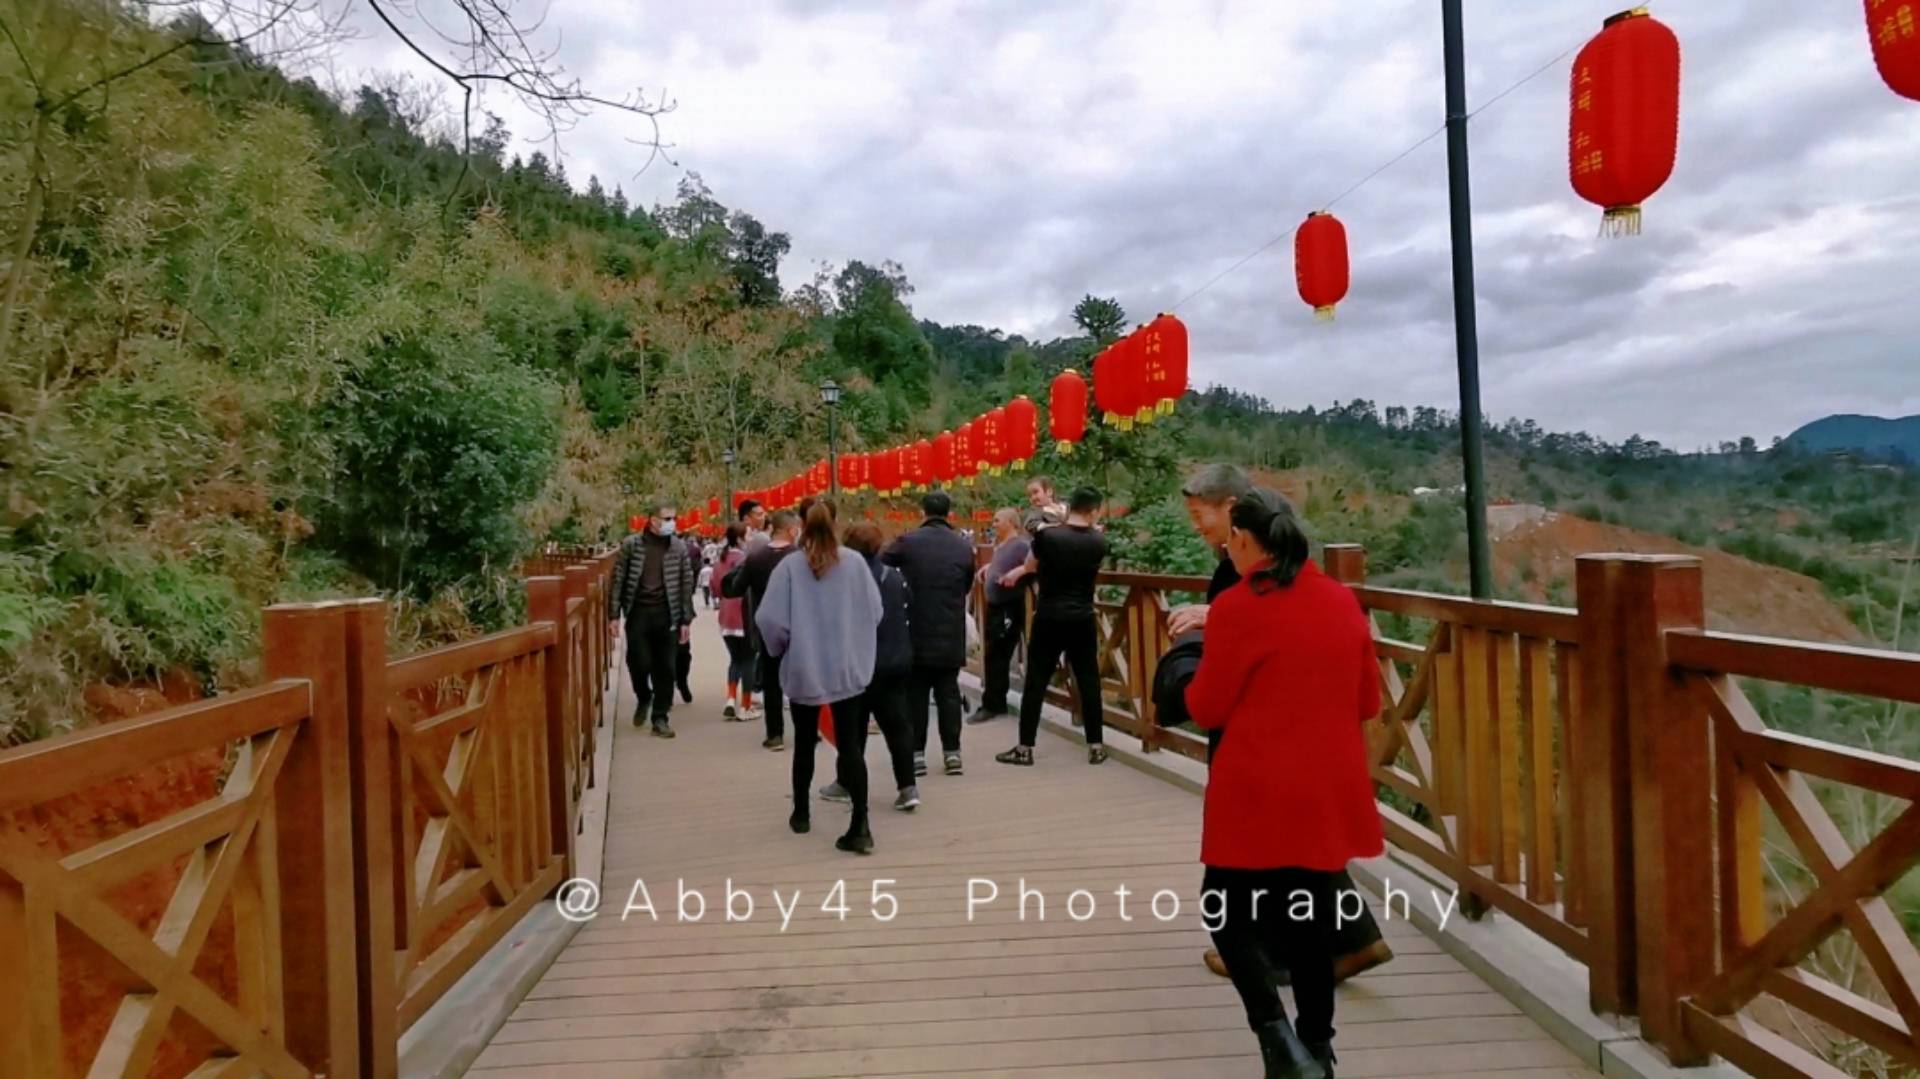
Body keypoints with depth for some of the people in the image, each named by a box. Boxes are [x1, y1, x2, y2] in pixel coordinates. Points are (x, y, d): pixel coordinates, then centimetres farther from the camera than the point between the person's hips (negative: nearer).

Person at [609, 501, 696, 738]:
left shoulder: (678, 549, 3)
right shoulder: (631, 544, -1)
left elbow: (686, 584, 4)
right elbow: (618, 580, 0)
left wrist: (686, 619, 0)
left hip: (666, 614, 1)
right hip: (638, 613, -1)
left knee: (665, 668, 2)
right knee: (639, 663, -5)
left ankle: (660, 718, 12)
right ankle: (643, 698, 27)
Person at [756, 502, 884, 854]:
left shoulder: (790, 566, -10)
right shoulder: (854, 562, -5)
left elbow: (769, 618, -12)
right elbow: (875, 612, 0)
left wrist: (780, 649, 8)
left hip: (803, 669, 0)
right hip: (849, 667, 0)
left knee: (804, 743, 17)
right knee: (851, 744, 0)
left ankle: (801, 813, 31)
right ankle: (860, 824, -10)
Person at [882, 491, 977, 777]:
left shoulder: (907, 541, -6)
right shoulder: (964, 546, 1)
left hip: (915, 631, -1)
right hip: (951, 634, 2)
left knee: (915, 694, 7)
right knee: (948, 693, 9)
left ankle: (916, 753, 8)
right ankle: (952, 752, 9)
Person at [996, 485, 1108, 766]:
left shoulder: (1047, 536, -10)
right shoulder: (1099, 543, -2)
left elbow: (1030, 566, 7)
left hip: (1048, 618, -2)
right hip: (1082, 620, 2)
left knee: (1036, 682, 4)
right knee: (1089, 682, 9)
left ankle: (1025, 748, 8)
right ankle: (1096, 747, 12)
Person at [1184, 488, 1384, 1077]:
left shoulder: (1238, 607, -14)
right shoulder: (1344, 601, 3)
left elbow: (1206, 709, -6)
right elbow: (1368, 702, 12)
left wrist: (1200, 673, 13)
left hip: (1258, 791, -5)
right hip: (1330, 791, 6)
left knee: (1229, 909, 9)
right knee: (1310, 917, 17)